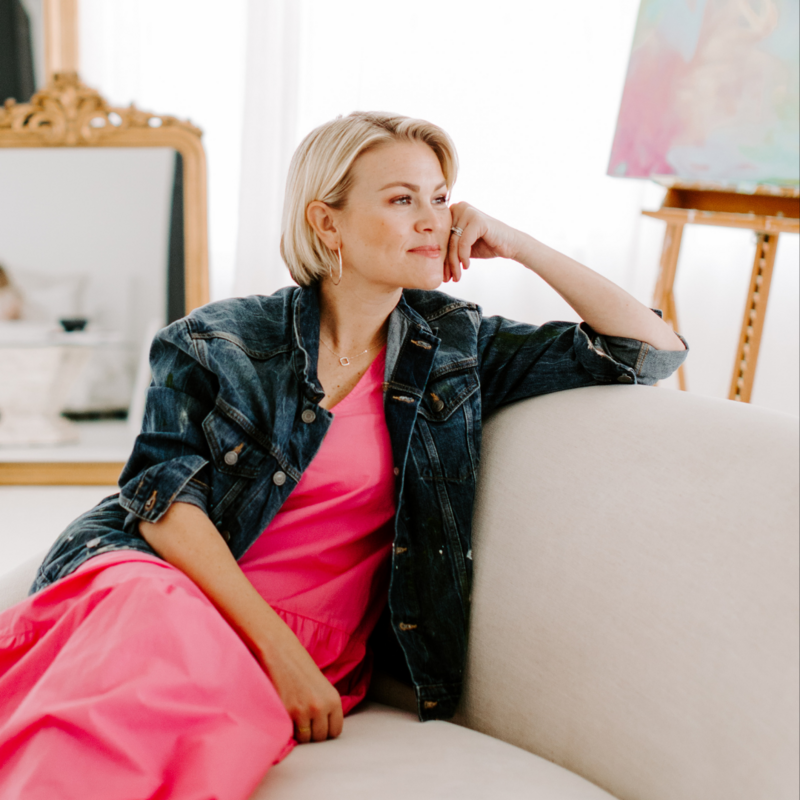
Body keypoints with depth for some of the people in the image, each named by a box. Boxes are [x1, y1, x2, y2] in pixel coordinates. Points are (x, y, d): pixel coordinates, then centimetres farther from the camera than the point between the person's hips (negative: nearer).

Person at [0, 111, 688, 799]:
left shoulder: (455, 346, 8)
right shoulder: (219, 341, 2)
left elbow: (653, 350, 7)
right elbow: (164, 489, -6)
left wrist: (517, 244, 3)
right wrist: (277, 645, -17)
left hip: (315, 651, 0)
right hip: (156, 576, 1)